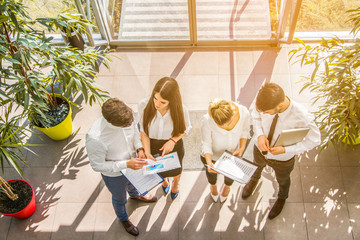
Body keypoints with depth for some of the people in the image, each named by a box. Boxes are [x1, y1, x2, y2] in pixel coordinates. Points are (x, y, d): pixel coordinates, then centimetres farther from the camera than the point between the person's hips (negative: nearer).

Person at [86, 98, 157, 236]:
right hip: (114, 175, -4)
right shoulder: (95, 138, -45)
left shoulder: (126, 113, -30)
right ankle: (123, 218, 62)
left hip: (131, 164, 4)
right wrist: (126, 164, -35)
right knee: (120, 199, 28)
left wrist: (139, 148, -20)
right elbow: (97, 166, -29)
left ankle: (135, 195, 75)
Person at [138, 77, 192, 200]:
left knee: (175, 170, 30)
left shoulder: (181, 110, -33)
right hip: (152, 145, 1)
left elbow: (186, 128, -11)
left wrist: (173, 140, -26)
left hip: (173, 145, -1)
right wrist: (147, 153, -26)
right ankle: (164, 180, 71)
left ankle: (175, 183, 69)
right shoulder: (144, 105, -32)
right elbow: (143, 131, -17)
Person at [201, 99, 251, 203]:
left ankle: (227, 186, 73)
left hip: (233, 155, 2)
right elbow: (206, 144, -26)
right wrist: (209, 163, -41)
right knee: (212, 172, 34)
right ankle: (213, 185, 73)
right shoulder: (207, 120, -42)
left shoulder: (244, 113, -34)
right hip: (212, 155, -2)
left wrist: (242, 148, -21)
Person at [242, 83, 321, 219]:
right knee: (257, 166, 36)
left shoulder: (302, 117, -41)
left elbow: (314, 140, -23)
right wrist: (260, 135, -29)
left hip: (283, 159, -2)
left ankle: (282, 197, 68)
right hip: (260, 150, 2)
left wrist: (285, 150, -32)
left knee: (282, 179, 31)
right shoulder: (266, 101, -33)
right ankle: (254, 179, 74)